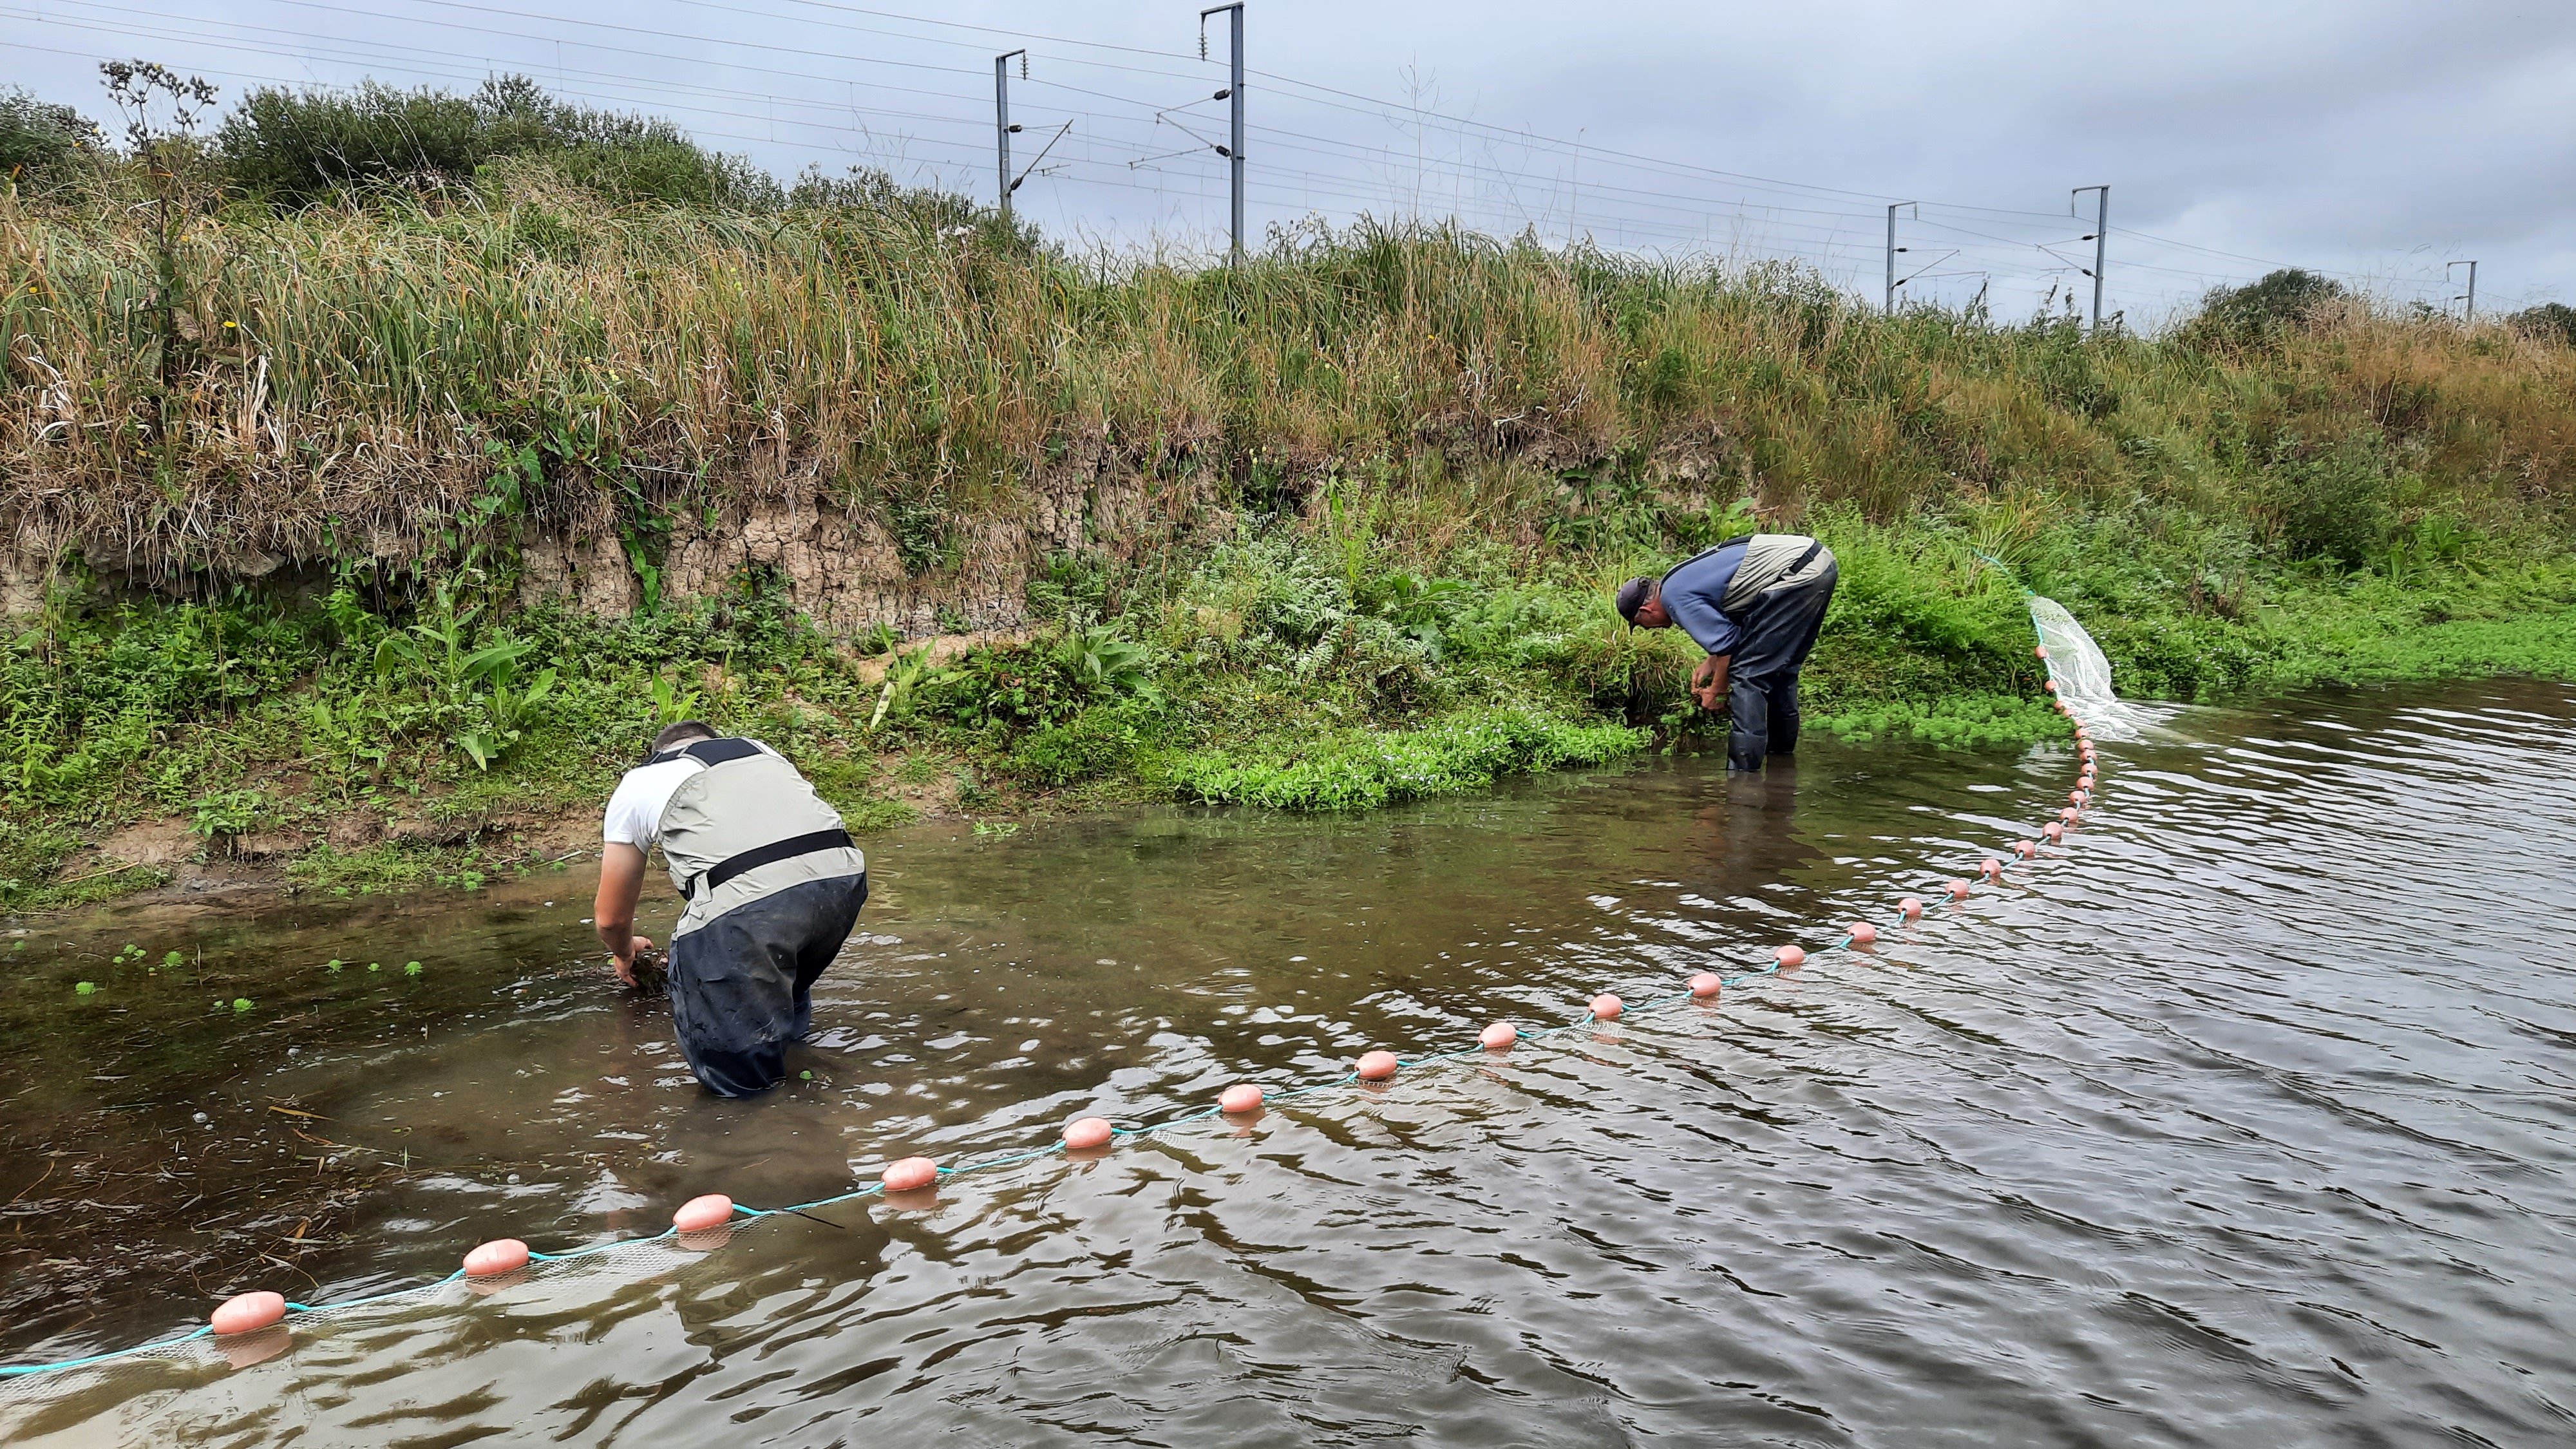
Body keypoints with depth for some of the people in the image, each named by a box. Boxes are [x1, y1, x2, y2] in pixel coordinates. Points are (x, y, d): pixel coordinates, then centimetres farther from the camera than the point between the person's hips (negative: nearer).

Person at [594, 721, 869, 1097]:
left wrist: (625, 954, 61)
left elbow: (611, 918, 36)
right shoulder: (760, 750, 37)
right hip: (844, 879, 5)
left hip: (744, 901, -4)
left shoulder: (638, 784, 29)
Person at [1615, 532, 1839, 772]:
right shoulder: (1684, 575, 23)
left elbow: (1727, 642, -8)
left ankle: (1743, 771, -8)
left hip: (1796, 577, -10)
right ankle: (1781, 757, 33)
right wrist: (1710, 663, 22)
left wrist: (1717, 690, 5)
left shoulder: (1673, 596, -7)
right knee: (1780, 668, 22)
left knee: (1746, 674, -6)